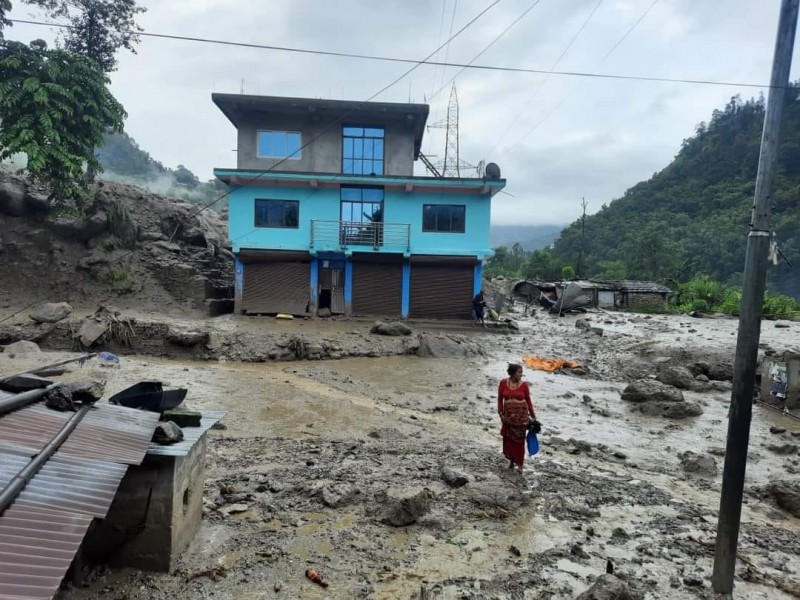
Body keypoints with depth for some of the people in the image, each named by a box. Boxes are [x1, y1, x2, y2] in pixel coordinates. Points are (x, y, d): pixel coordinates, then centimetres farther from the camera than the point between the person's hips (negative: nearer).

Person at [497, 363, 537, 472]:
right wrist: (500, 413, -2)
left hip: (521, 415, -1)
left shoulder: (524, 385, -5)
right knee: (508, 439, 10)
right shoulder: (503, 383, -4)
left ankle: (519, 463, 13)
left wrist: (533, 416, 5)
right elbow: (500, 399, 2)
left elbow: (528, 401, 2)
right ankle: (511, 460, 28)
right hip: (508, 415, 1)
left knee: (519, 439, 2)